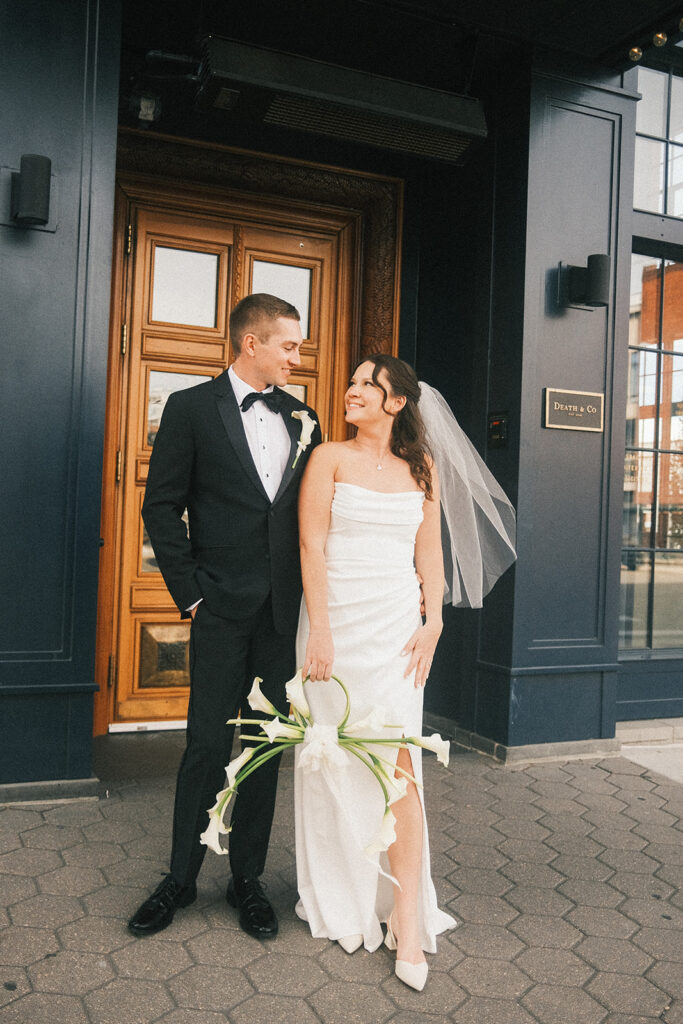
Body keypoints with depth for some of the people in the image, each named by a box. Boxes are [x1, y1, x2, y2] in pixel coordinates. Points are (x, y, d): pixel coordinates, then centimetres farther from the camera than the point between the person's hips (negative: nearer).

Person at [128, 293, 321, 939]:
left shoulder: (302, 419, 11)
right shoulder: (192, 408, -1)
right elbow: (161, 507, -3)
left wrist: (310, 592, 3)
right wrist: (189, 591, -7)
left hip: (284, 610, 4)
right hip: (222, 606, -4)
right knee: (207, 744, 4)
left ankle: (247, 878, 27)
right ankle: (180, 879, 24)